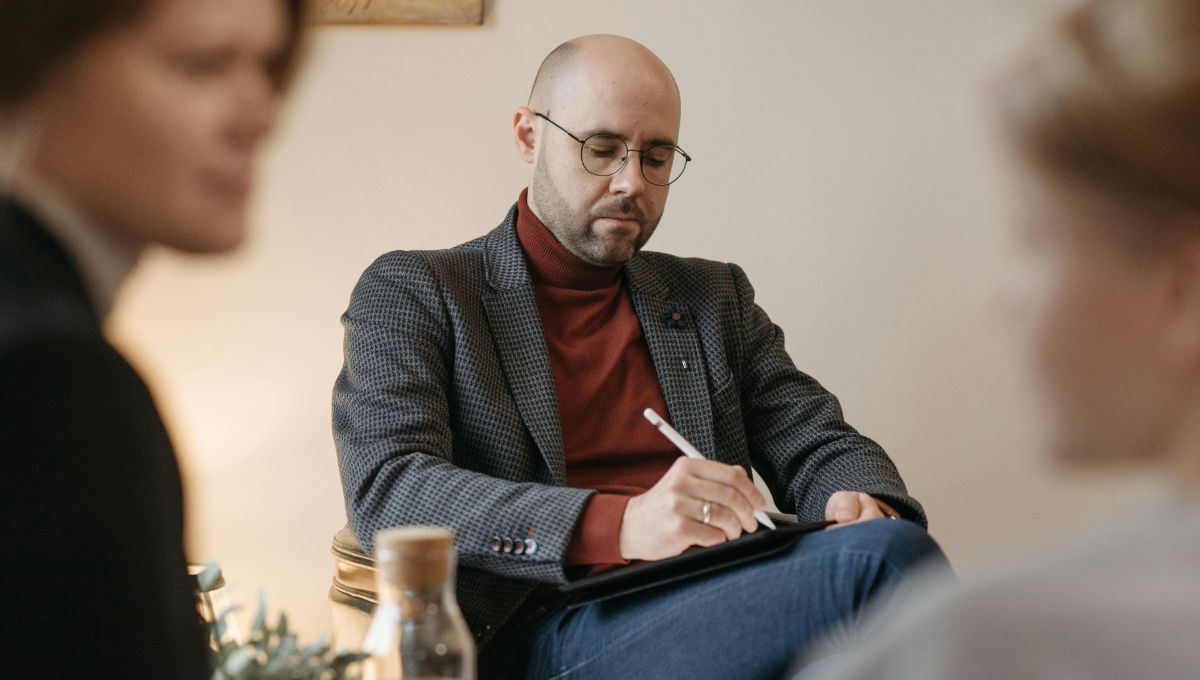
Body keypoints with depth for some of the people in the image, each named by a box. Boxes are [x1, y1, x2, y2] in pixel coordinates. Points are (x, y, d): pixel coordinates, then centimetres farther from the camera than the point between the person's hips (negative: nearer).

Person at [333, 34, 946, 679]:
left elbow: (818, 443, 19)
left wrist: (866, 504, -9)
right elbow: (385, 491, -8)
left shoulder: (715, 296, 23)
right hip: (549, 628, -6)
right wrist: (620, 526, -22)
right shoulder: (410, 291, 7)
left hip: (716, 601, 6)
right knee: (885, 557, -30)